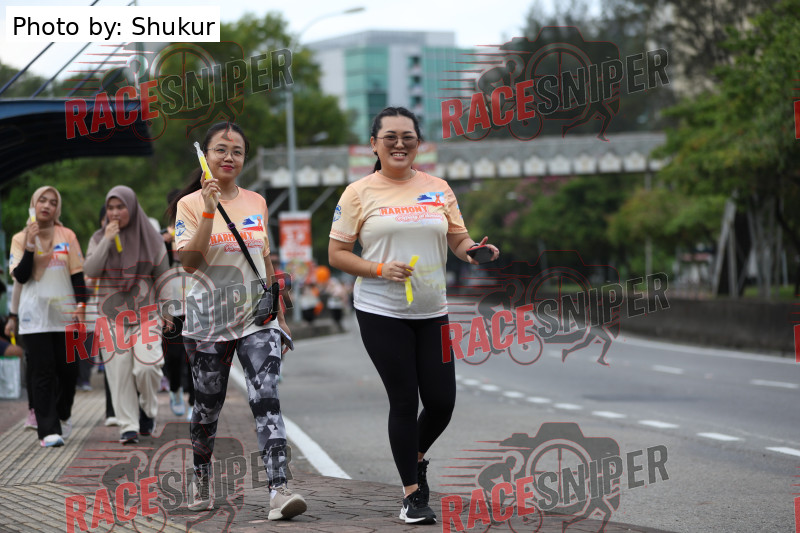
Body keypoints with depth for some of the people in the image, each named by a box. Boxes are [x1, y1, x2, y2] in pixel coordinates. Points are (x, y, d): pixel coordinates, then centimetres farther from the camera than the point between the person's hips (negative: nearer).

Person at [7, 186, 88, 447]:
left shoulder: (67, 236, 7)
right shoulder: (20, 239, 5)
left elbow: (77, 274, 7)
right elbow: (20, 276, -5)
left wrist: (81, 305, -3)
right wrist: (30, 245, -14)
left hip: (64, 315, 2)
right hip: (34, 316, -2)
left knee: (68, 370, 4)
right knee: (43, 373, -8)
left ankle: (63, 414, 30)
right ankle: (48, 430, -9)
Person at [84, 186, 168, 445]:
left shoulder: (150, 238, 4)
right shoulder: (100, 238, 6)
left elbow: (162, 277, 8)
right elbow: (91, 271, -9)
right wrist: (107, 240, -13)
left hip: (145, 312, -1)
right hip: (112, 313, 1)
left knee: (147, 365, -17)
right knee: (119, 371, -5)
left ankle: (147, 409, 10)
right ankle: (128, 426, 1)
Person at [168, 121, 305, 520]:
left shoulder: (256, 203, 10)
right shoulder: (191, 204, -1)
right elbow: (189, 262, -13)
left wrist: (279, 315, 17)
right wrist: (210, 210, -19)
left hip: (256, 317, 2)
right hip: (208, 319, -1)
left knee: (266, 400, -15)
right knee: (207, 407, 8)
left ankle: (278, 490, -23)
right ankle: (201, 480, 31)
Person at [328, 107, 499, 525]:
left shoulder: (438, 189, 9)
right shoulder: (359, 193, -1)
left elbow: (459, 241, 13)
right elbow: (336, 254, -1)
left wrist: (477, 250, -10)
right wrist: (378, 269, -16)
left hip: (432, 312, 3)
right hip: (381, 313, -3)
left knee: (441, 401, 2)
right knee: (404, 400, -2)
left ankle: (416, 456, 34)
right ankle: (412, 493, 13)